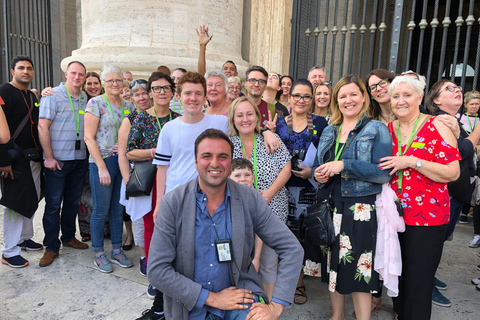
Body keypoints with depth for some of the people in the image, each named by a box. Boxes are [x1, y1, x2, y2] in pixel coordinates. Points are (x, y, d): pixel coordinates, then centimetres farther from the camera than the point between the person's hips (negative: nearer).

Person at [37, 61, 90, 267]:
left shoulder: (86, 98, 9)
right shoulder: (53, 96, -7)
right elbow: (43, 127, -11)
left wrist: (88, 154, 7)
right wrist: (49, 157, -14)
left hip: (80, 159, 5)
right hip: (57, 160, -5)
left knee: (73, 201, 16)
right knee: (53, 204, 3)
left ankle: (69, 237, 32)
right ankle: (51, 247, 14)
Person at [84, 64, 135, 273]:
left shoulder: (128, 106, 10)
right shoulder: (95, 103, -4)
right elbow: (89, 138, -9)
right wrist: (102, 167, -14)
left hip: (123, 162, 5)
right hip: (102, 162, -4)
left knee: (118, 209, 11)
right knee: (101, 210, 3)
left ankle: (117, 251, 24)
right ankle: (98, 254, 18)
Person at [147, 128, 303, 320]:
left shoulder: (250, 199, -8)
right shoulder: (173, 203, -11)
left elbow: (291, 249, -6)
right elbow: (157, 270, -12)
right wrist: (212, 297, -16)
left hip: (238, 291, -3)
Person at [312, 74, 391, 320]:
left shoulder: (376, 130, -3)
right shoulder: (328, 131, 13)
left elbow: (384, 173, -13)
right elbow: (317, 166, 18)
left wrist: (344, 166, -21)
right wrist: (318, 174, -5)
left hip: (361, 209, -5)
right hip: (331, 206, 5)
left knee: (359, 268, -1)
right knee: (334, 263, 14)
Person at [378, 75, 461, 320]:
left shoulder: (436, 126, -7)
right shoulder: (387, 129, 6)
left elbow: (453, 173, -15)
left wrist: (411, 161, -21)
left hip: (427, 217, -4)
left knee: (418, 284, 3)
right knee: (397, 278, 17)